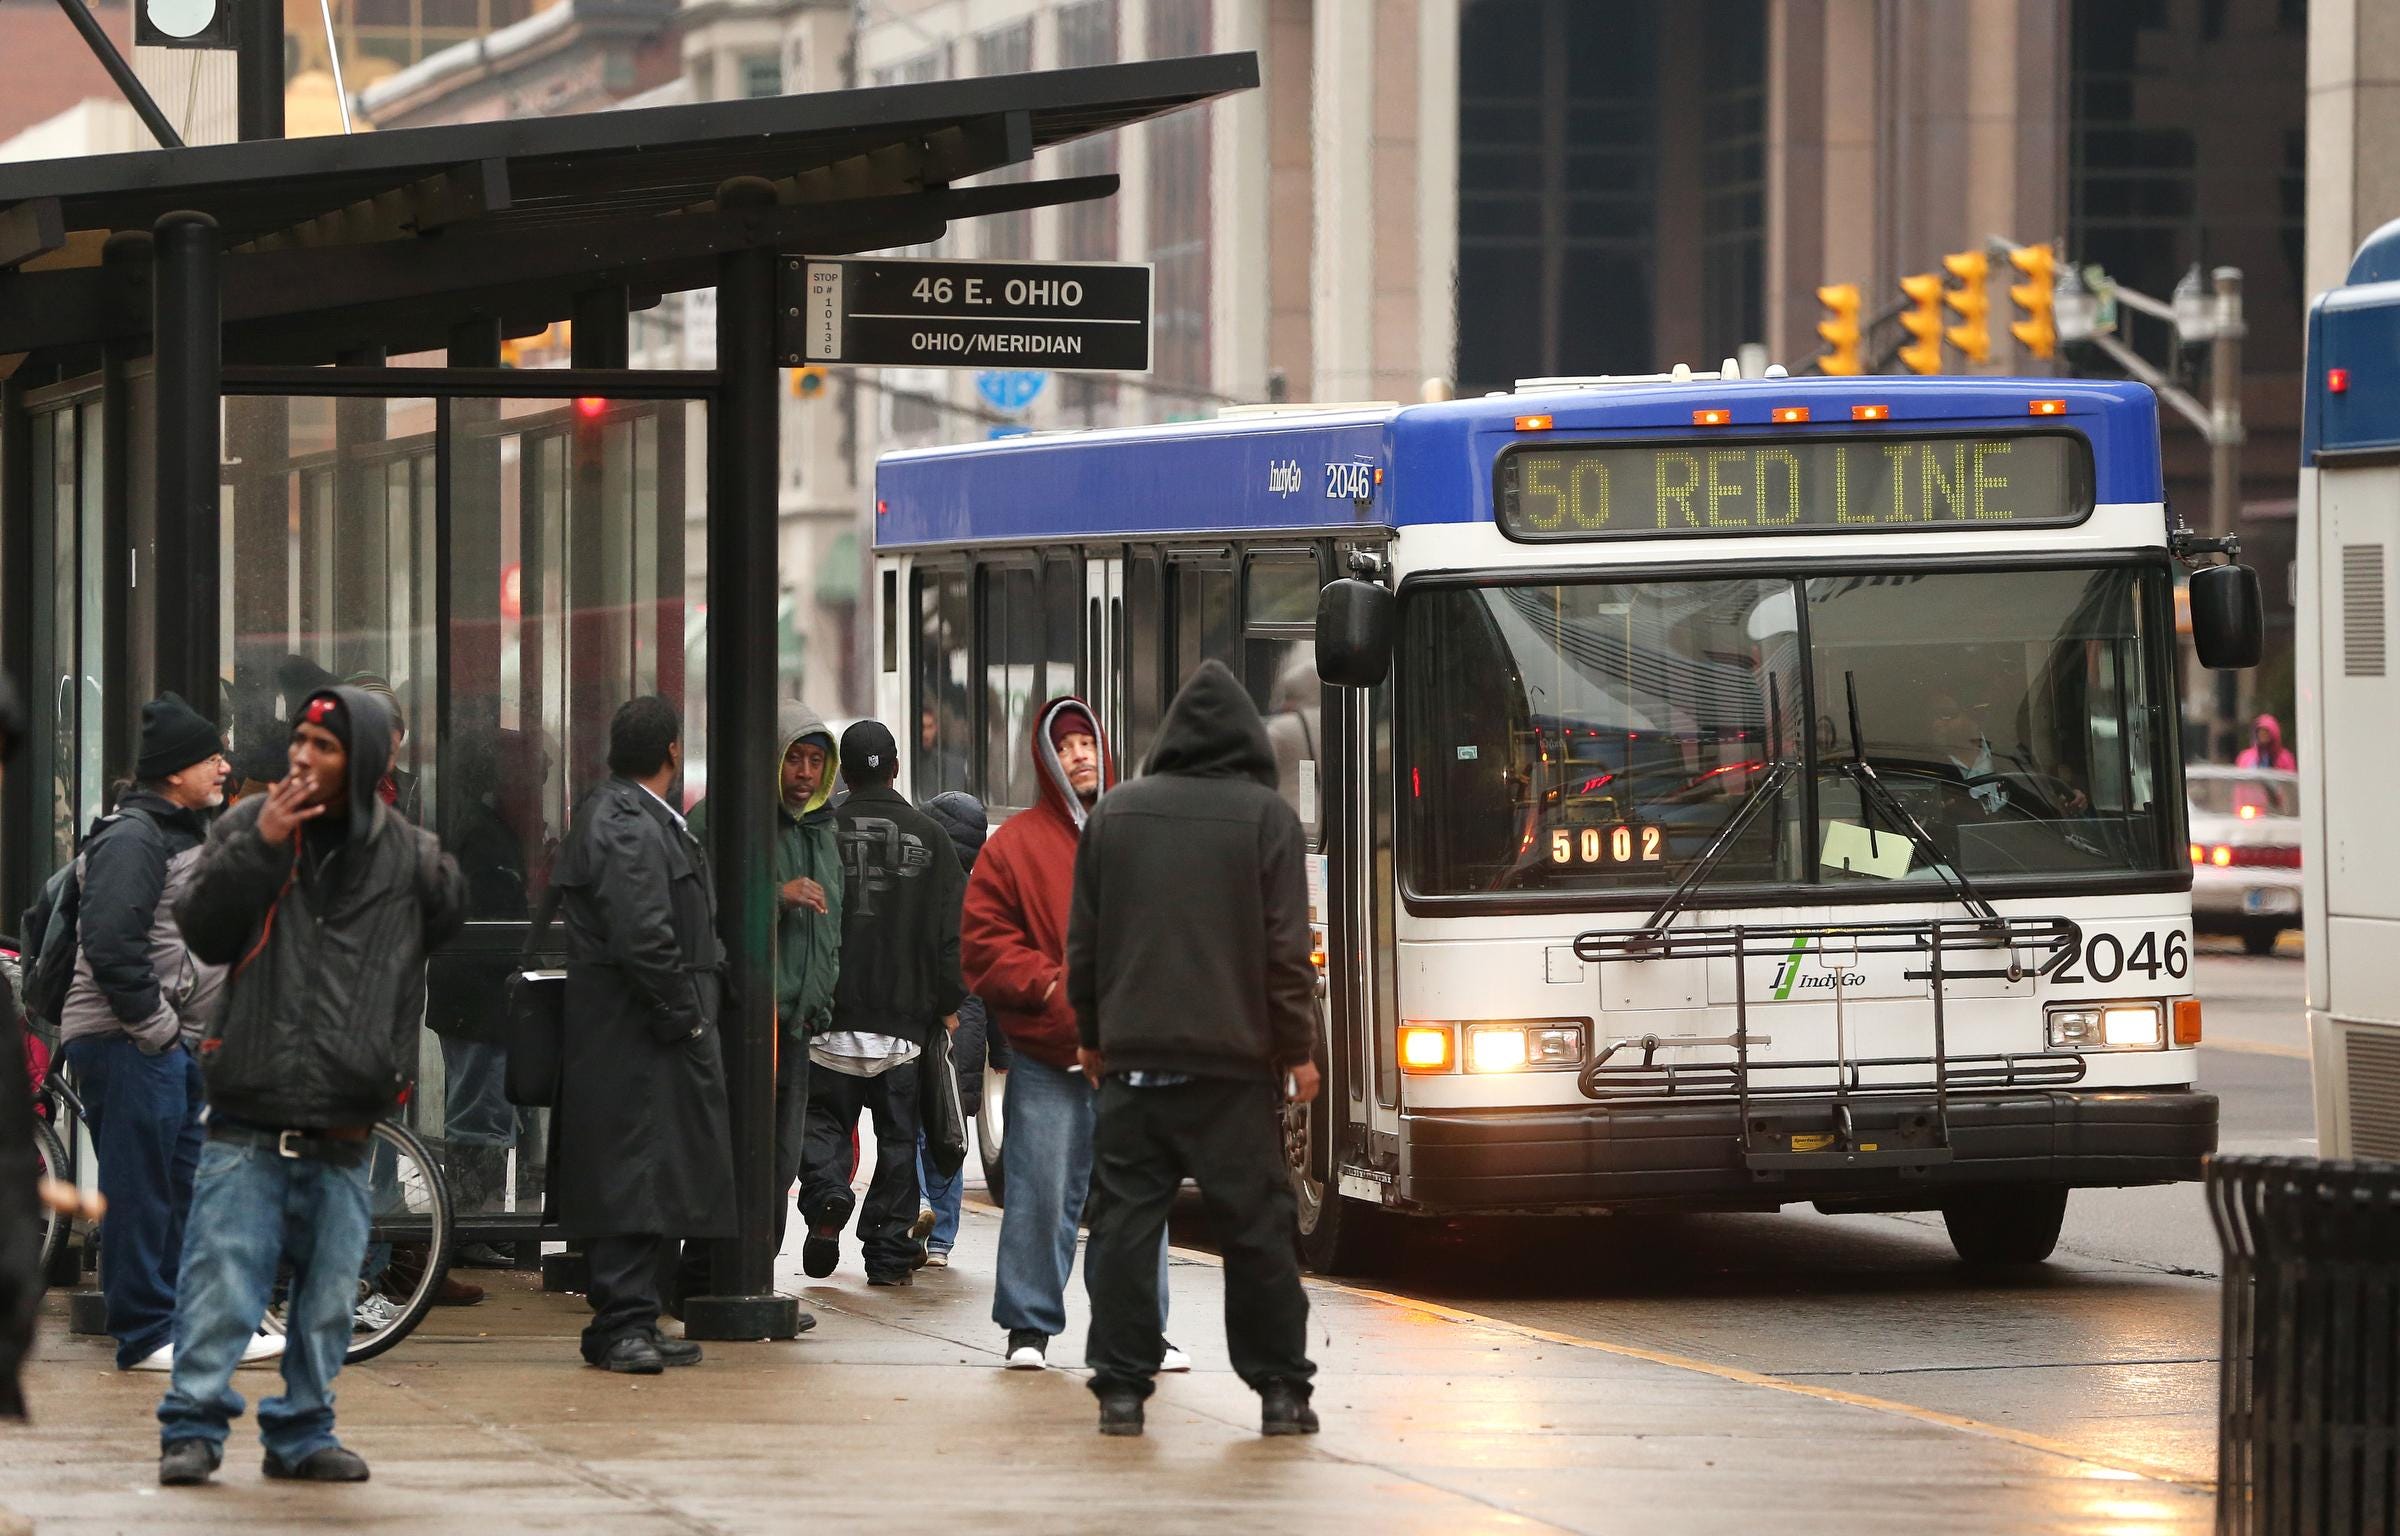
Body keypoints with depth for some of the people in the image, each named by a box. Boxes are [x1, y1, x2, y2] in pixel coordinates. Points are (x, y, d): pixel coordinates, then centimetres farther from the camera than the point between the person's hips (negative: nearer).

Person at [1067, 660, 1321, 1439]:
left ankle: (1121, 1388, -1)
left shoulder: (1114, 814, 7)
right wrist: (1297, 1048, 2)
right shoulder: (1265, 817, -3)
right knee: (1256, 1225, 3)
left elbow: (1084, 937, 11)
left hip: (1133, 1058, 2)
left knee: (1126, 1220, 3)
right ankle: (1281, 1390, 6)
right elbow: (1285, 945, -5)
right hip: (1233, 1056, -2)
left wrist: (1091, 1035, 20)